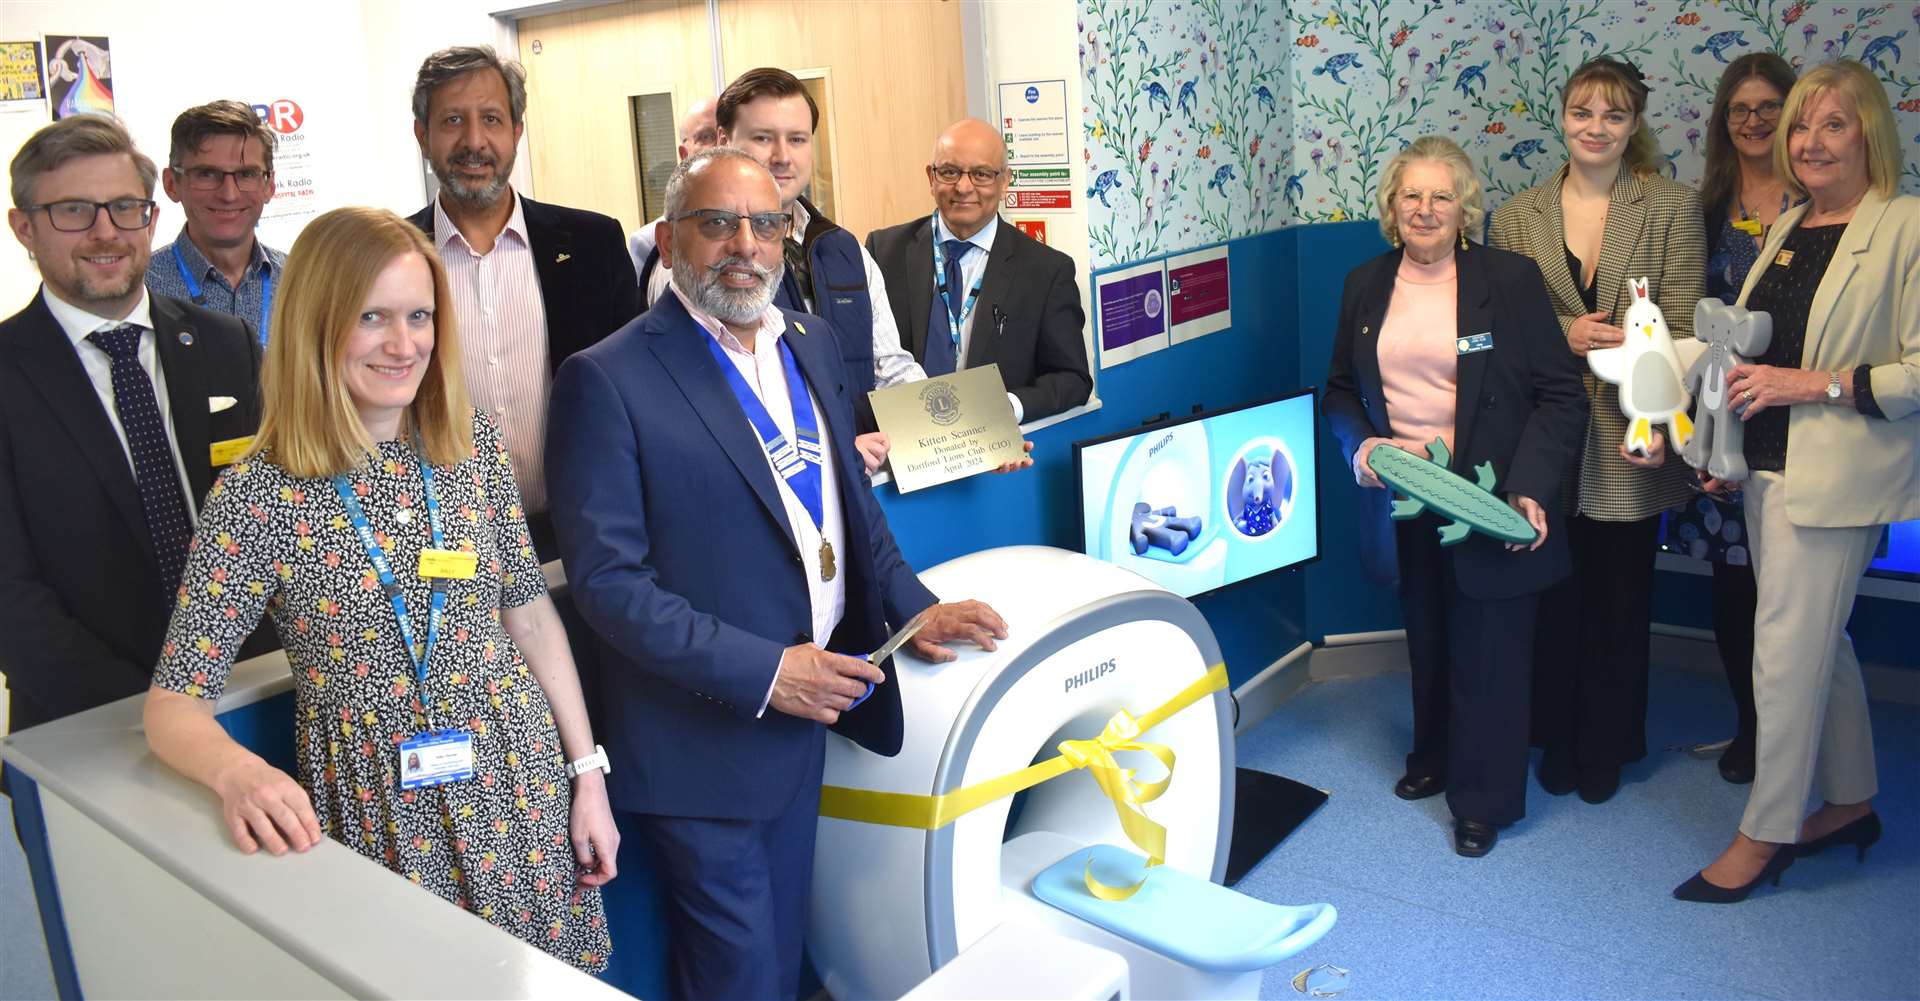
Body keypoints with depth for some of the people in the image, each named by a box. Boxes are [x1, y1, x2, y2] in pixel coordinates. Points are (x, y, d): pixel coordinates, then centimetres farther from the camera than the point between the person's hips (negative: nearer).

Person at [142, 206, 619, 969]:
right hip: (376, 819, -3)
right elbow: (173, 703, -10)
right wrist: (237, 772, -32)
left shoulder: (475, 444, -3)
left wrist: (587, 775, 3)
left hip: (520, 787, 3)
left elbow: (529, 614, 3)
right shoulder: (256, 496, -13)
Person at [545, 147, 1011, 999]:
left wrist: (911, 606, 1)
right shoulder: (607, 381, -15)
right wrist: (762, 672, -22)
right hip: (702, 741, -6)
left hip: (802, 713, 6)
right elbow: (607, 580, -18)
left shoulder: (813, 343, 7)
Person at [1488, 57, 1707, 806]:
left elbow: (1680, 330, -7)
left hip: (1628, 443, -1)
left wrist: (1658, 424, -18)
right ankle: (1557, 739, 30)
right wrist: (1565, 335, -16)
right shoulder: (1517, 218, 4)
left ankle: (1607, 746, 30)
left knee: (1619, 603, 11)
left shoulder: (1673, 207, -1)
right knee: (1554, 599, 12)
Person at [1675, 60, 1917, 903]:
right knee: (1820, 643, 17)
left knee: (1786, 650, -3)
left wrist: (1810, 384, -20)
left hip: (1835, 477, -8)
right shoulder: (1788, 227, 12)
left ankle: (1766, 833, 10)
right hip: (1768, 465, 8)